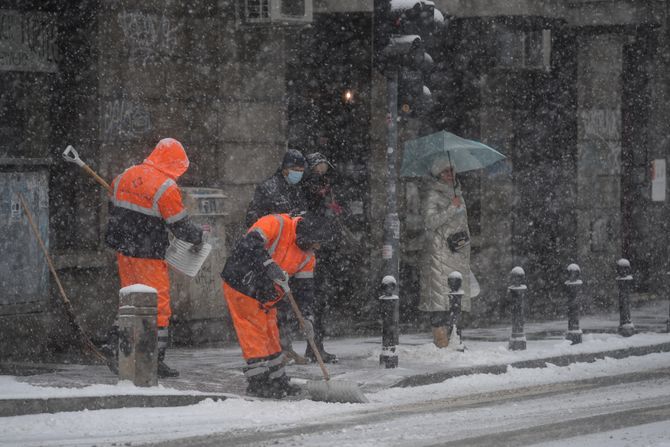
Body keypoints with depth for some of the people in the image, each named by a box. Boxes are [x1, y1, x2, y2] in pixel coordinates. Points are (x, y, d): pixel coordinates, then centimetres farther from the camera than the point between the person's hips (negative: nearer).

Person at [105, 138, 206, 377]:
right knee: (159, 306, 0)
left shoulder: (125, 176, 7)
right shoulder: (166, 187, -15)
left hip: (123, 250, 7)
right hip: (149, 255, -7)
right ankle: (156, 362, -3)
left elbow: (114, 210, 17)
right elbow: (180, 224, -10)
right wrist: (197, 237, 7)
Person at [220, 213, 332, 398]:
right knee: (255, 334, -8)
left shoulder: (307, 255, 2)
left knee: (271, 335, 14)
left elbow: (304, 286, 6)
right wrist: (269, 265, -43)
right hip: (241, 287, -8)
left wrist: (307, 316, -3)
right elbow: (248, 245, -35)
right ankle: (257, 383, -3)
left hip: (265, 296, 8)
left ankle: (278, 381, 25)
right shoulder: (276, 224, -22)